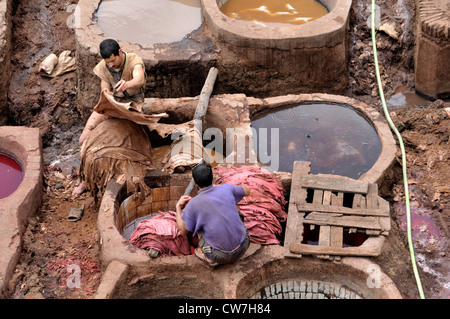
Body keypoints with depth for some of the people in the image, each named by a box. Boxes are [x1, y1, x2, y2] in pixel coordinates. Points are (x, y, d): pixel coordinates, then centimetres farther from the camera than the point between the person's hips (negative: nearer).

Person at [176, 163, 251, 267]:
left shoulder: (193, 204, -13)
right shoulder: (226, 189, -5)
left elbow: (183, 231, 1)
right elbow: (247, 191, 18)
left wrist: (178, 207, 13)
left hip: (222, 256, -3)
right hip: (243, 247, 4)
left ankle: (209, 257, 9)